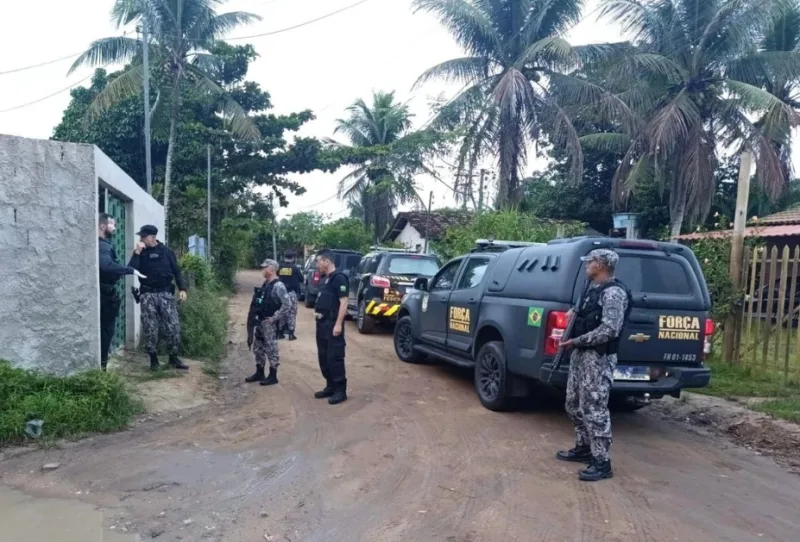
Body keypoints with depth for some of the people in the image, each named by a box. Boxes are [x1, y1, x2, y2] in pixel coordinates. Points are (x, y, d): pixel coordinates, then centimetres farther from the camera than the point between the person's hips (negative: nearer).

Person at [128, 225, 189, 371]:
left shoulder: (166, 251, 5)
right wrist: (137, 253, -15)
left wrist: (182, 289, -3)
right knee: (150, 329, 0)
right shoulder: (140, 253, 6)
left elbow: (176, 271, 7)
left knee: (174, 327, -4)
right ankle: (153, 359, 14)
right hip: (148, 294, 1)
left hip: (166, 293, 0)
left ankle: (173, 357, 9)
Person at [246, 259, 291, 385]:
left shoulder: (278, 286, -17)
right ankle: (259, 373, 28)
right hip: (259, 322, 9)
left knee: (271, 349, 0)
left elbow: (286, 305, -23)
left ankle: (273, 376, 9)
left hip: (269, 323, -9)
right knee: (257, 347, 16)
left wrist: (274, 318, -19)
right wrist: (255, 317, 14)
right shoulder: (266, 284, 11)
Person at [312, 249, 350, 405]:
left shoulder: (339, 278, -13)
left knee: (335, 358, -5)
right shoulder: (325, 278, 16)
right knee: (323, 357, 14)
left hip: (333, 324, -10)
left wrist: (338, 324, -23)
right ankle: (330, 387, 24)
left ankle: (340, 391, 2)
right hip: (322, 323, 10)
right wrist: (317, 311, 13)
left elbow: (343, 302, -19)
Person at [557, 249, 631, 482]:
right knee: (574, 405, 17)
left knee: (594, 409, -7)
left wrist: (576, 341, -19)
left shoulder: (614, 292, -15)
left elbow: (609, 330, -23)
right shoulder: (594, 289, 15)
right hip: (581, 354, 10)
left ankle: (602, 462, 2)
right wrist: (575, 316, 8)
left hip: (599, 358, -10)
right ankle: (583, 448, 31)